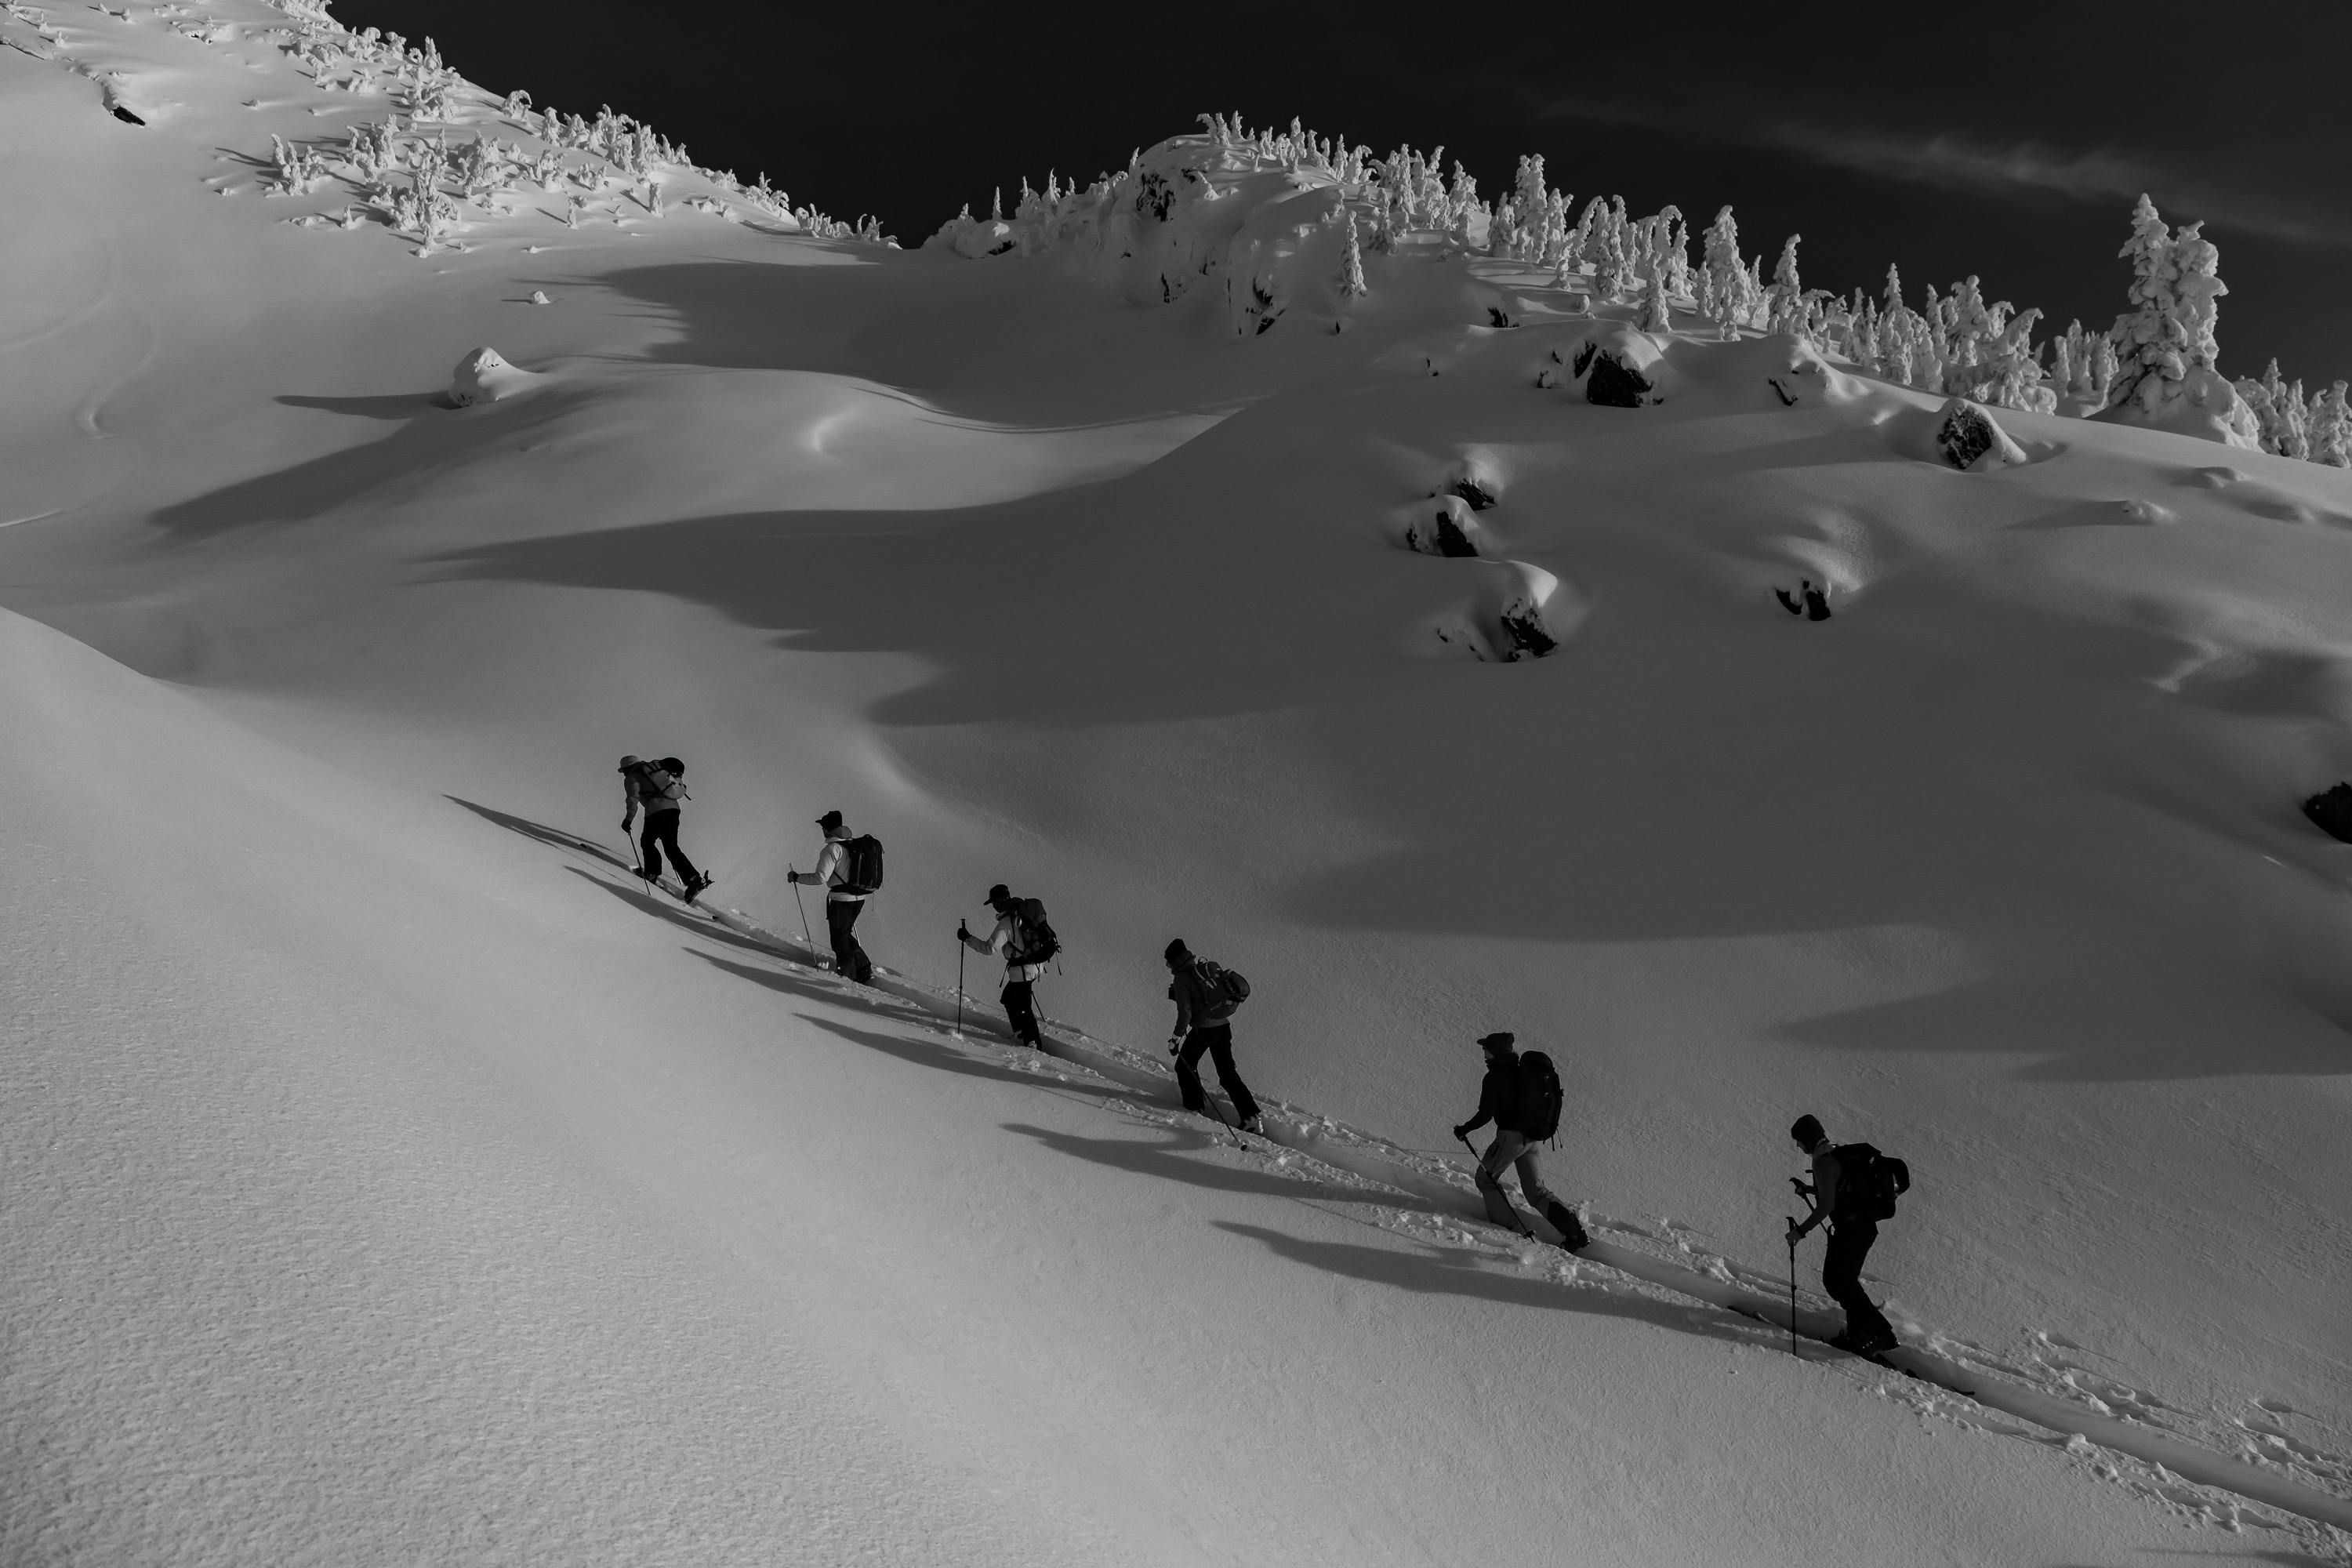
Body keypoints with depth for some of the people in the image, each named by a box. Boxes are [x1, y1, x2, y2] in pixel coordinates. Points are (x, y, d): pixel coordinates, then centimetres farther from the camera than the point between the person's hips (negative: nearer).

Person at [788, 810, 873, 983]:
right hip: (860, 897, 8)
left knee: (839, 938, 7)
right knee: (844, 934, 21)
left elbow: (820, 877, -20)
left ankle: (846, 973, 12)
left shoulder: (833, 848, -15)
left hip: (841, 899, -8)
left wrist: (797, 877, -8)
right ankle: (864, 970, 16)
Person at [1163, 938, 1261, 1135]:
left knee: (1185, 1066, 17)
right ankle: (1250, 1115, 5)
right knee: (1227, 1072, 12)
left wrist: (1176, 1038, -8)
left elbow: (1185, 1013, -15)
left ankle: (1195, 1107, 17)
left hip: (1203, 1028, -7)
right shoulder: (1209, 966, 7)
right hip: (1224, 1025, 7)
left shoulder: (1181, 979, -11)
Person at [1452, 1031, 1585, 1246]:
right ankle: (1574, 1227, -4)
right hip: (1531, 1137, 8)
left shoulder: (1494, 1078, -13)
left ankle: (1508, 1226, 7)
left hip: (1510, 1136, -8)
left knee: (1485, 1178, 13)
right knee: (1536, 1191, 11)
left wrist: (1464, 1130, -2)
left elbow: (1485, 1114, -16)